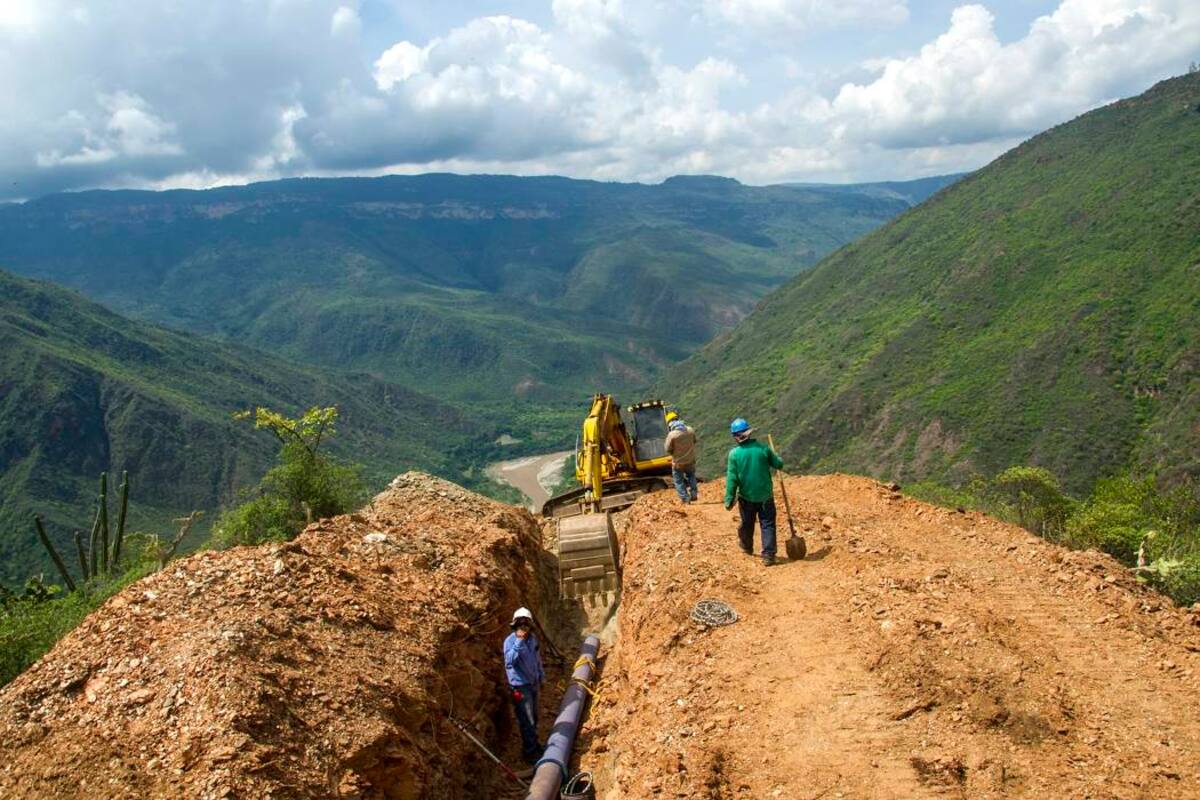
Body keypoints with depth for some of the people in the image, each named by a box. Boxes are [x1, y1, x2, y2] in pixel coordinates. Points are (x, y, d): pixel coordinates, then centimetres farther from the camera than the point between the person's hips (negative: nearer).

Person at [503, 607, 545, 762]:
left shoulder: (533, 639, 1)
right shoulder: (510, 641, -19)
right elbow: (509, 662, -35)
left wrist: (541, 677, 21)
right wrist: (519, 642, -39)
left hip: (533, 683, 7)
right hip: (520, 685, -7)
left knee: (534, 718, 21)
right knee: (527, 721, -1)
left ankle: (534, 744, 38)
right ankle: (530, 752, 13)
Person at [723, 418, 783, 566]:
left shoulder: (734, 453, -13)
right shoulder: (763, 448, -10)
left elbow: (731, 479, -11)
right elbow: (779, 464, 1)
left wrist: (729, 500, -5)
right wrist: (776, 456, 25)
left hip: (746, 497, 0)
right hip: (765, 495, 0)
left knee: (747, 524, 21)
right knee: (768, 525, 6)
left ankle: (747, 547, 43)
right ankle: (768, 555, 0)